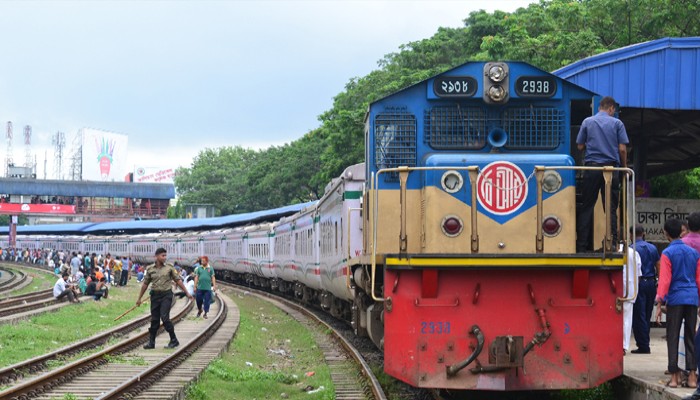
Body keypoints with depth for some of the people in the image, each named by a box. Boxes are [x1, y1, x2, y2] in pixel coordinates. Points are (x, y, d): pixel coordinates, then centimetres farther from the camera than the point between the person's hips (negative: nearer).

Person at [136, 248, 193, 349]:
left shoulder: (169, 268, 0)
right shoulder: (150, 269, 4)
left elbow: (178, 280, 5)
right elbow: (145, 284, 11)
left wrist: (187, 293, 3)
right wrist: (139, 298, 14)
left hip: (166, 295, -3)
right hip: (155, 295, 3)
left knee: (164, 317, -14)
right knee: (154, 319, 6)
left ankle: (174, 340, -4)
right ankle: (151, 342, 15)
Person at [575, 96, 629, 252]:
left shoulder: (587, 122, 6)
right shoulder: (617, 123, 3)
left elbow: (580, 146, 8)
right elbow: (622, 149, -1)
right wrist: (624, 166, 13)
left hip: (591, 167, 1)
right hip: (611, 166, -1)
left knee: (586, 206, 4)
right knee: (611, 208, 2)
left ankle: (582, 245, 0)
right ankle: (612, 244, -2)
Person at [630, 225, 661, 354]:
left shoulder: (632, 249, -8)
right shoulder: (652, 248, 8)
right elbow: (658, 267, 8)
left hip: (639, 282, -6)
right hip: (651, 282, 6)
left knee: (639, 316, -2)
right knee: (647, 316, 13)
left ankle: (643, 346, -5)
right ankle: (644, 344, 16)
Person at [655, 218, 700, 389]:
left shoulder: (667, 253, -5)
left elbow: (664, 279, -10)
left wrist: (660, 302, -9)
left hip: (675, 299, -4)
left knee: (672, 338, 2)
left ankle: (675, 376, -1)